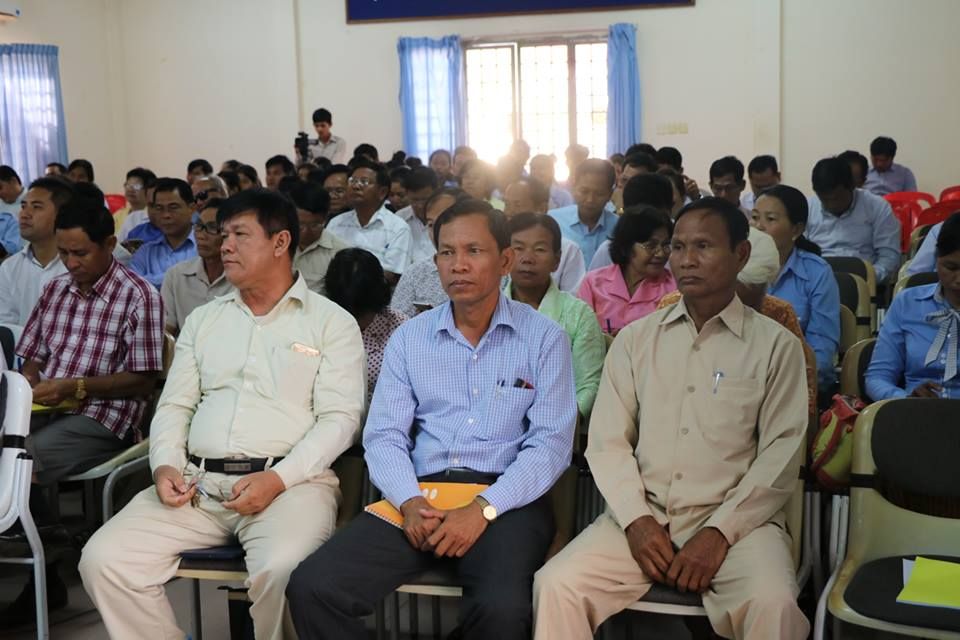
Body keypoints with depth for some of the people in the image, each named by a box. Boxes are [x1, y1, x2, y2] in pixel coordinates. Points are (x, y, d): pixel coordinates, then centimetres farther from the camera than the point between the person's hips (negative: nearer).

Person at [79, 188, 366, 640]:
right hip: (197, 483, 5)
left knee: (282, 570, -35)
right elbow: (174, 406, 17)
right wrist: (165, 465, -4)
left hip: (291, 482, -4)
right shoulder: (202, 320, 20)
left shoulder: (332, 322, 5)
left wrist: (278, 478, -18)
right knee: (104, 560, -15)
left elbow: (339, 419, -4)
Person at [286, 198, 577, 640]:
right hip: (420, 497, 3)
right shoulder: (409, 338, 13)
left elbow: (550, 444, -4)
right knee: (312, 587, -19)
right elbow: (384, 435, 6)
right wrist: (409, 501, -13)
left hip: (506, 499, -2)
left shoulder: (544, 338, 4)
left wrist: (484, 508, -18)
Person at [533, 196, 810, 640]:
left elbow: (780, 456, -3)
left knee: (773, 604, -31)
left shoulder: (776, 345, 3)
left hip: (734, 521, -2)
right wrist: (637, 519, -9)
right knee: (556, 585, -19)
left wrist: (719, 532, -13)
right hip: (643, 517, 2)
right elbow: (607, 441, 5)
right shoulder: (635, 338, 11)